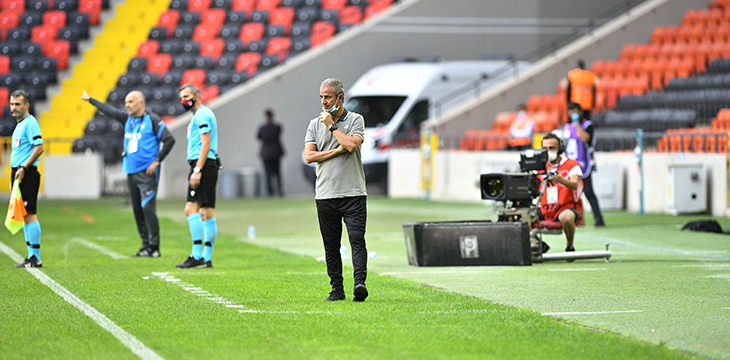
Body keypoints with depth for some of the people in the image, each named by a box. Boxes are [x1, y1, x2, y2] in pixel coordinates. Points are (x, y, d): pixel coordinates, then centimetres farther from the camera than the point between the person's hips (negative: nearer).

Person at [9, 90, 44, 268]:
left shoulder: (30, 123, -10)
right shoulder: (19, 125, 19)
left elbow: (39, 147, -19)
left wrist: (23, 168, -19)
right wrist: (16, 170, 18)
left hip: (27, 174, -10)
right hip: (19, 173, 10)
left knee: (29, 215, -10)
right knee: (23, 216, 10)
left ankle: (36, 258, -9)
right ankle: (31, 256, 13)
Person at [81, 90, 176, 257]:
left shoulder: (152, 120, -6)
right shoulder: (127, 118, 13)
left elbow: (169, 140, -10)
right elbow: (109, 110, 28)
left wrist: (157, 161, -12)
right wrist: (90, 100, 38)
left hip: (147, 172, -7)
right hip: (131, 172, 7)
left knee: (148, 208, -14)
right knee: (137, 210, 6)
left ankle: (154, 248, -12)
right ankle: (146, 245, 11)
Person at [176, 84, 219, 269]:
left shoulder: (202, 114, -9)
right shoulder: (200, 114, 23)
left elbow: (205, 144, -17)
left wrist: (197, 170, -22)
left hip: (203, 163, -11)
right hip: (209, 165, 11)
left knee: (191, 209, -14)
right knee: (207, 212, 8)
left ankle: (197, 256, -19)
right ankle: (207, 258, 8)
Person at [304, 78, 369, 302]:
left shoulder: (355, 120, 4)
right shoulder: (315, 124, 12)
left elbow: (351, 145, -15)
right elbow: (309, 156, 0)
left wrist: (332, 125, -6)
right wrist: (338, 151, -8)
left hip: (353, 192, -3)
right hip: (325, 195, 3)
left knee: (357, 240, -14)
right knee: (331, 246, 5)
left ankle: (360, 283, -23)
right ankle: (337, 290, 11)